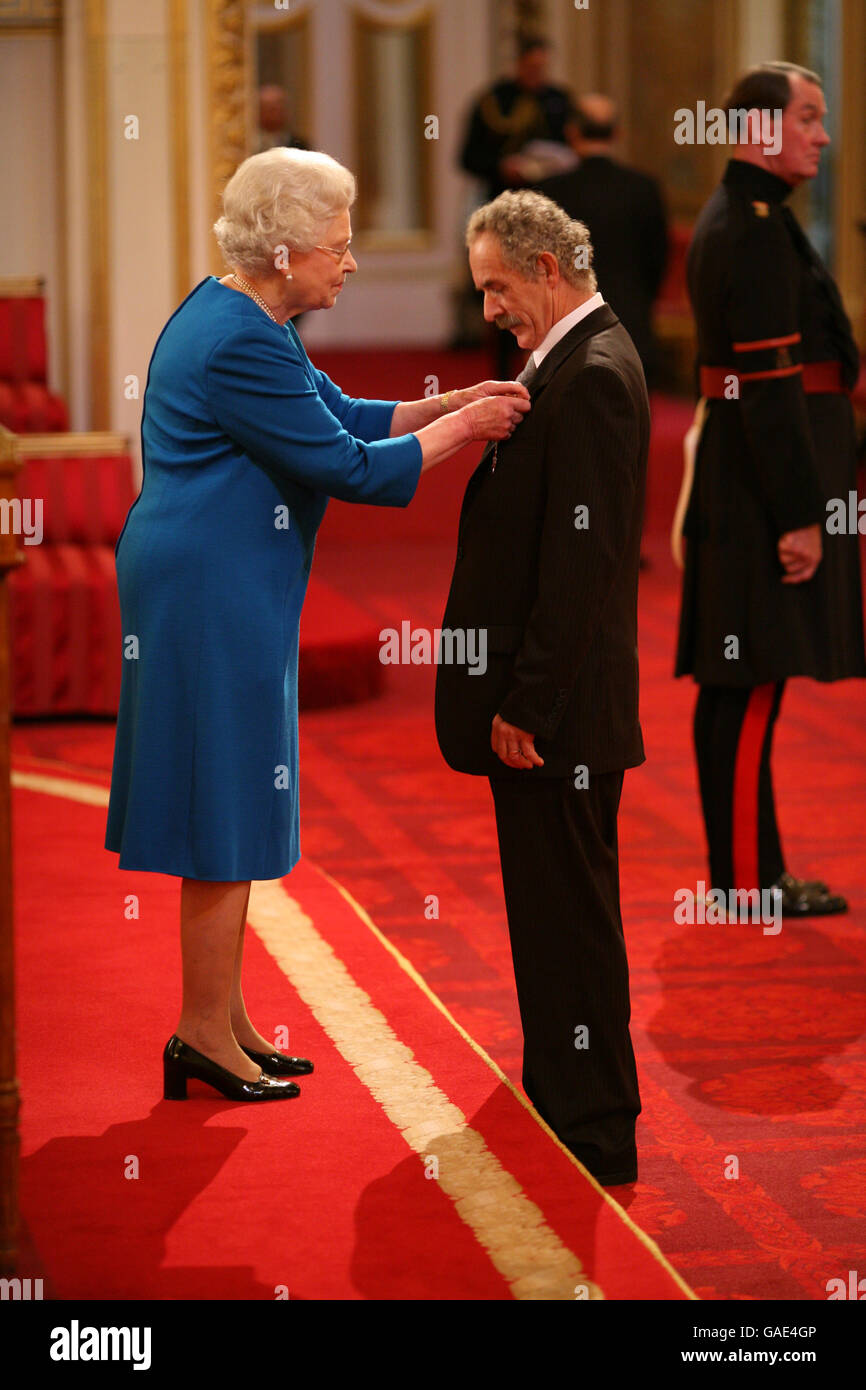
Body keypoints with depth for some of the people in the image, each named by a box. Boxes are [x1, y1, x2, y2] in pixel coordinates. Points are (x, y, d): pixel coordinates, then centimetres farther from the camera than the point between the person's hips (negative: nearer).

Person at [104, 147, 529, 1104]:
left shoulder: (234, 316, 11)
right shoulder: (240, 345, -21)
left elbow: (340, 414, 17)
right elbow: (348, 465, -19)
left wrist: (451, 404, 7)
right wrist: (458, 428, -8)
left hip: (222, 589, 11)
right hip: (213, 595, -11)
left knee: (231, 808, 15)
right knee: (227, 811, -2)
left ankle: (224, 1021, 23)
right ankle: (205, 1034, 7)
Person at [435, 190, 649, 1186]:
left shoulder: (592, 375, -18)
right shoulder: (570, 361, 14)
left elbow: (583, 555, -22)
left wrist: (527, 703, -21)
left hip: (559, 705, -10)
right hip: (541, 700, 10)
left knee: (568, 912, -3)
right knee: (552, 910, 17)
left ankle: (594, 1135, 4)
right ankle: (560, 1099, 27)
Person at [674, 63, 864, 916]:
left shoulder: (729, 219, 17)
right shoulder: (756, 229, -15)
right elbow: (769, 382, -20)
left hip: (736, 481, 11)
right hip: (767, 482, -11)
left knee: (733, 685, 12)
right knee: (754, 684, -7)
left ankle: (739, 868, 18)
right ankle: (749, 879, -3)